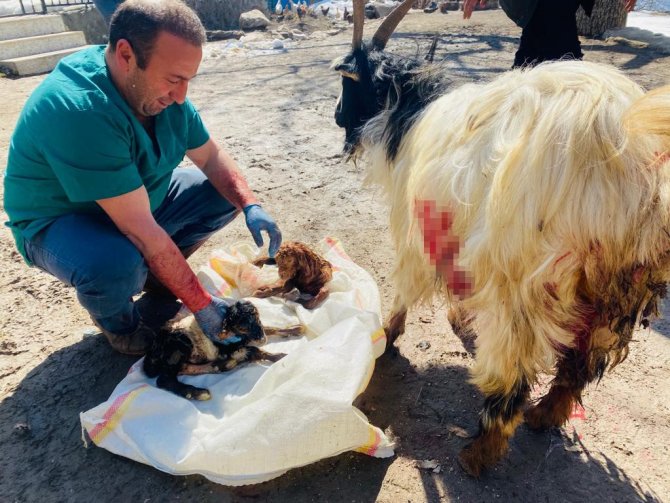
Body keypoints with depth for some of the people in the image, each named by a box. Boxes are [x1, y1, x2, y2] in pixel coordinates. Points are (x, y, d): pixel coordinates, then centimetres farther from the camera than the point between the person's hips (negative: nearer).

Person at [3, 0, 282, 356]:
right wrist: (201, 304, -31)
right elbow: (141, 231, -36)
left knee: (227, 195, -4)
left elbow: (211, 157, -2)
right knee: (118, 265, -38)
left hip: (139, 199, 7)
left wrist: (250, 206, -20)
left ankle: (157, 273, 10)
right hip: (59, 221, -7)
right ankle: (116, 321, -2)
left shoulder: (160, 91, -12)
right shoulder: (79, 110, -36)